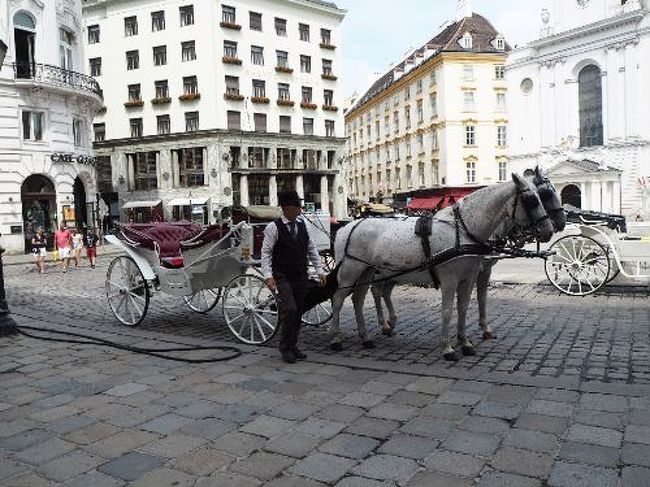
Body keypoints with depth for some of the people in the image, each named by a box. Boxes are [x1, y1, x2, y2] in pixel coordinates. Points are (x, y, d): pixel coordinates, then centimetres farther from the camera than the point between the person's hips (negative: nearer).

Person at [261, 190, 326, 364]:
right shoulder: (273, 227, -9)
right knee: (289, 309, -15)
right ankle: (285, 347, 3)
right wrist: (268, 276, -19)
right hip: (282, 277, -6)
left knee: (298, 312, 9)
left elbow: (311, 250, 13)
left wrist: (320, 271, 8)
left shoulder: (302, 225, 7)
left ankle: (293, 346, 24)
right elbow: (266, 253, -9)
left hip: (301, 276, 6)